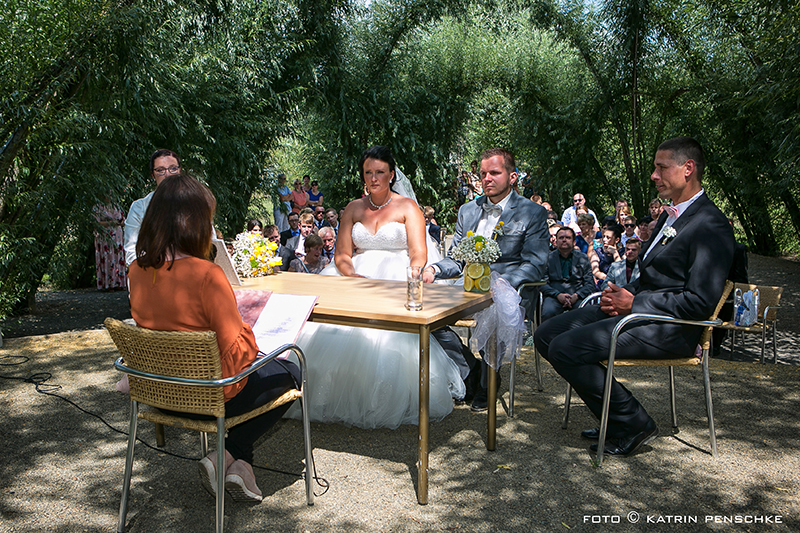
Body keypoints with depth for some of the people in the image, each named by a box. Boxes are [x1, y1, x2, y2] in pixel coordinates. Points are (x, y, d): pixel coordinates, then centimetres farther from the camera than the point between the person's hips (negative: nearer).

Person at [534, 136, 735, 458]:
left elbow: (700, 302, -20)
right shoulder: (669, 217, 19)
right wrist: (620, 295, 4)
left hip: (667, 328, -10)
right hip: (636, 308, 10)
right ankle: (615, 418, 7)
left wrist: (633, 303, -15)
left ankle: (634, 424, -5)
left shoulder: (711, 226, -13)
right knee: (546, 335, 1)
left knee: (564, 348, -23)